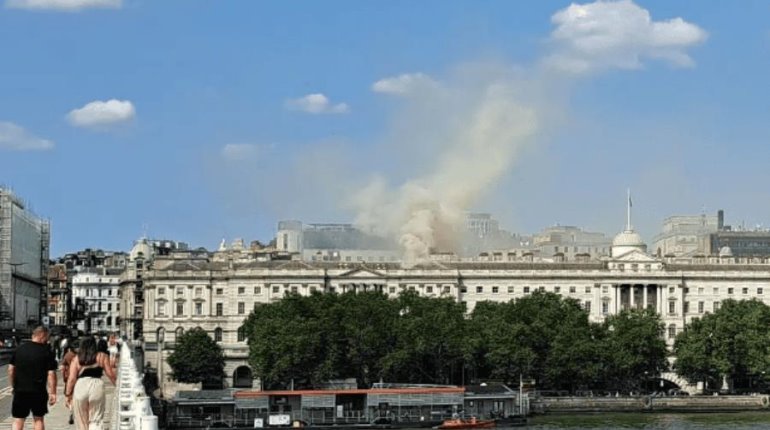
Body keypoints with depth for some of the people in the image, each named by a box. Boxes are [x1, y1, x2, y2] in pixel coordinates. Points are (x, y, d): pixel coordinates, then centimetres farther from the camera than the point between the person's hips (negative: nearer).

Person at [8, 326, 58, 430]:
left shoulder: (19, 349, 4)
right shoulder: (47, 352, -7)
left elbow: (11, 369, 7)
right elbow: (51, 374, -10)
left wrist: (13, 386, 17)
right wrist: (52, 393, -6)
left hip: (20, 390, 2)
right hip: (38, 392, -2)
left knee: (18, 420, 4)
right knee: (38, 418, 12)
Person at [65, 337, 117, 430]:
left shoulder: (76, 359, 10)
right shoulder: (102, 356, 10)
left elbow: (72, 378, 3)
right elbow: (110, 373, 6)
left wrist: (68, 394, 7)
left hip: (80, 387, 1)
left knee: (81, 422, 14)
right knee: (96, 420, 2)